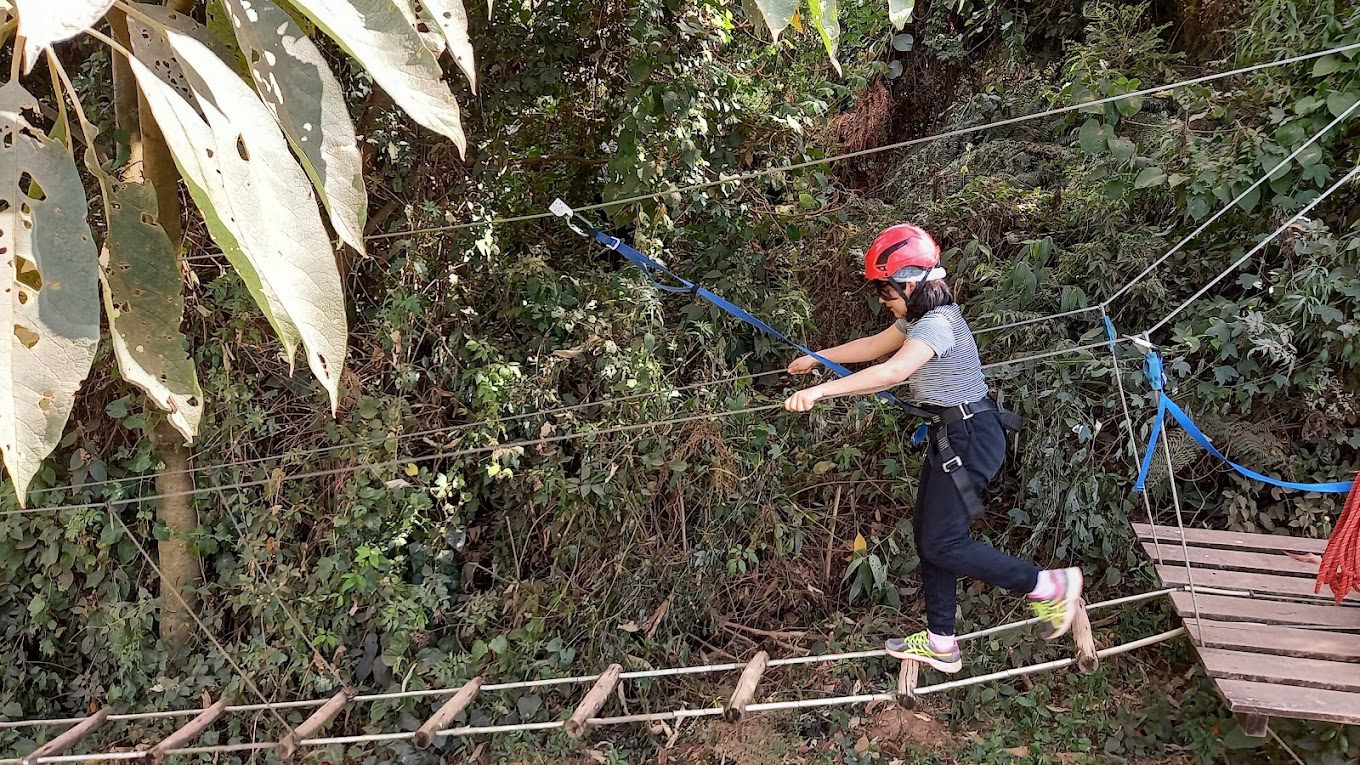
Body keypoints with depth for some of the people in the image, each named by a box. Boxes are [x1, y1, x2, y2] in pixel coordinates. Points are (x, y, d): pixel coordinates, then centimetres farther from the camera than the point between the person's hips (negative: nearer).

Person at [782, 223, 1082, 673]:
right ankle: (940, 642, 20)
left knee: (942, 544, -8)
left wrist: (820, 391, -43)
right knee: (927, 535, 11)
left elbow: (892, 372, -39)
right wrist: (815, 358, 25)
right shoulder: (919, 317, 9)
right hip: (952, 434, 10)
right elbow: (873, 346, 23)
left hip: (969, 438, -10)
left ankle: (1049, 586, 4)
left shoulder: (937, 323, -23)